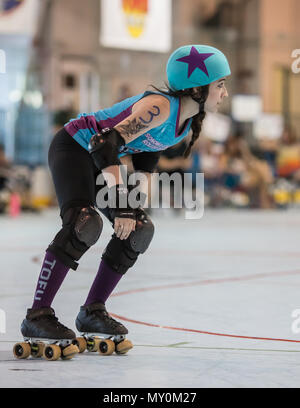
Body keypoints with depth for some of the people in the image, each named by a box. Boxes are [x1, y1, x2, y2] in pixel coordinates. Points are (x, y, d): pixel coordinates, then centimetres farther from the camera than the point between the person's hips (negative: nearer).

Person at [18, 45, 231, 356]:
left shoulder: (189, 119, -2)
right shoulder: (160, 107, -30)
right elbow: (105, 143, -36)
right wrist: (121, 203, -37)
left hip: (103, 159, 9)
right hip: (73, 147, -9)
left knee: (139, 230, 0)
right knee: (84, 224, -29)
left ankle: (92, 312, 8)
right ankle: (37, 316, -25)